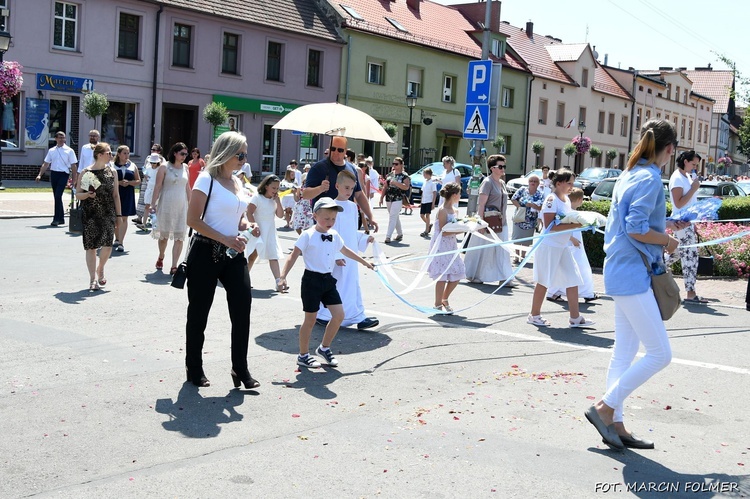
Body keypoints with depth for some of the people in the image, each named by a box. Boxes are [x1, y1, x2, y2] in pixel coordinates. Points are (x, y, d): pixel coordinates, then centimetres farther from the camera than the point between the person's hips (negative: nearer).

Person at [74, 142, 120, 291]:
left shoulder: (112, 172, 8)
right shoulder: (85, 172, -2)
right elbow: (77, 194, 3)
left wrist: (118, 215, 11)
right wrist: (87, 194, -19)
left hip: (108, 213, 2)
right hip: (90, 214, -2)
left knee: (107, 244, -8)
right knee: (91, 246, 0)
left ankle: (100, 269, 21)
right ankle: (93, 279, 8)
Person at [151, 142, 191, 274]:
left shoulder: (185, 168, 10)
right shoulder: (164, 167, -3)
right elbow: (158, 187, -5)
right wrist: (153, 205, -9)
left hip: (181, 206, 3)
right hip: (166, 205, -3)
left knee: (179, 237, -5)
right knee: (164, 235, 10)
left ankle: (174, 266, -4)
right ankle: (160, 258, 35)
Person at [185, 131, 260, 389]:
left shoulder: (238, 182, 13)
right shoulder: (207, 179, -8)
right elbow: (193, 219, -14)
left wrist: (248, 227, 1)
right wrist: (224, 239, -20)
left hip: (233, 254, 6)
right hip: (206, 253, -6)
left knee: (243, 304, -7)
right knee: (199, 311, 6)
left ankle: (240, 369, 2)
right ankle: (194, 368, 21)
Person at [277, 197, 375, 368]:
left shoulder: (334, 236, 7)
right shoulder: (308, 235, -11)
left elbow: (345, 251, 25)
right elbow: (293, 256, -12)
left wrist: (364, 262, 34)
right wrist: (283, 276, -22)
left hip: (328, 280, 6)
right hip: (312, 280, -6)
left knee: (339, 315, 2)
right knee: (310, 319, 1)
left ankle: (324, 348, 21)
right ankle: (303, 355, 16)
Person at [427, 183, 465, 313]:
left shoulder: (453, 210, 12)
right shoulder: (442, 211, -15)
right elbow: (443, 232, -18)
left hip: (451, 245, 9)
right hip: (441, 245, -9)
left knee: (457, 275, 7)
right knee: (442, 275, -6)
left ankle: (444, 299, 25)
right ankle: (438, 304, 5)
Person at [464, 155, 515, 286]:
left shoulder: (502, 183, 13)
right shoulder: (488, 182, -12)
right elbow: (481, 204, -16)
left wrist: (503, 219, 17)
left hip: (501, 222, 7)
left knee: (503, 250, 1)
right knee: (482, 249, 4)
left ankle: (504, 277, 1)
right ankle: (473, 275, 19)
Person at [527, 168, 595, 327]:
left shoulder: (566, 199, 11)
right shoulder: (551, 200, -15)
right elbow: (549, 226, -23)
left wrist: (578, 222, 0)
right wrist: (573, 225, -26)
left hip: (563, 246, 8)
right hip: (549, 246, -8)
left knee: (573, 279, 4)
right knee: (544, 281, 1)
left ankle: (575, 317, 9)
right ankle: (534, 315, 15)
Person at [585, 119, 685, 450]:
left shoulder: (630, 175, 14)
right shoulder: (650, 178, -14)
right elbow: (636, 229, -22)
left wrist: (665, 226, 21)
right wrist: (667, 241, -7)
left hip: (622, 272, 10)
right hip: (632, 274, -10)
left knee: (624, 352, 12)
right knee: (660, 353, -5)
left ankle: (615, 424, 16)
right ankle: (605, 407, 0)